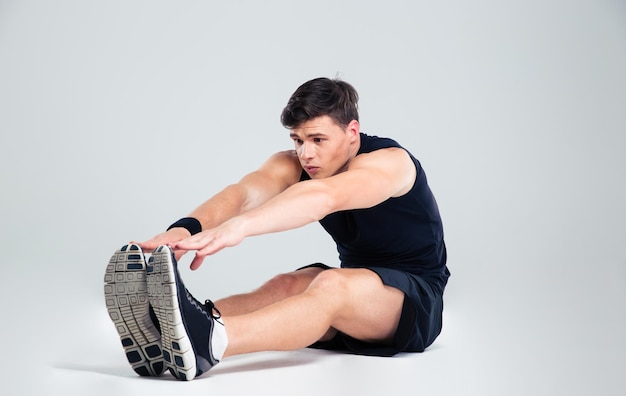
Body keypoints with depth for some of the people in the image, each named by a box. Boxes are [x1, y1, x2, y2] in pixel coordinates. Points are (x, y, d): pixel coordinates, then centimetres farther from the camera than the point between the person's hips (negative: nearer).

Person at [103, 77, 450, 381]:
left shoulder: (389, 162, -22)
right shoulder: (294, 165, -5)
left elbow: (325, 196, -44)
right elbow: (244, 192, -26)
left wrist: (239, 226, -59)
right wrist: (187, 227, -47)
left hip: (416, 298, -5)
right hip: (352, 282, 6)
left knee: (333, 286, -36)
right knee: (285, 287, -26)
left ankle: (207, 342, -60)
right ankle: (168, 334, -50)